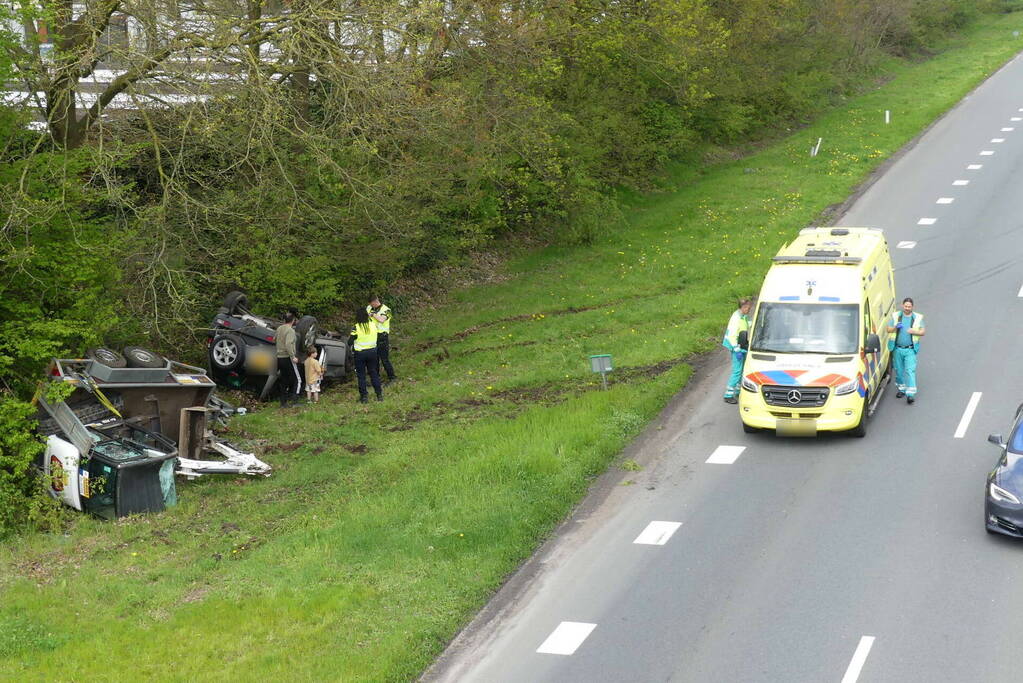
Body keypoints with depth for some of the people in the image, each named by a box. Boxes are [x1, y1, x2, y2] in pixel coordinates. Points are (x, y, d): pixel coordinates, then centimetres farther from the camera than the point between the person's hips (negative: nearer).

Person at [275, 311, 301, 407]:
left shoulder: (279, 329, 8)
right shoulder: (290, 330, -15)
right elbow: (288, 344, -26)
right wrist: (293, 357, -25)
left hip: (279, 358, 8)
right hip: (287, 358, -8)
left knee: (283, 382, 14)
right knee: (297, 379, 2)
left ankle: (283, 402, 15)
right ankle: (293, 396, -12)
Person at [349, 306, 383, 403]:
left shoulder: (356, 328, -17)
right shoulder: (373, 325, -5)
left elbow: (350, 342, -14)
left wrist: (351, 337, 7)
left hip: (360, 353, -4)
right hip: (372, 351, 4)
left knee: (361, 375, 8)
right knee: (374, 373, 16)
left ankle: (364, 396, 10)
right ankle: (379, 394, 19)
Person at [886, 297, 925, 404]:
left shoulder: (918, 318, 5)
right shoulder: (896, 316, 6)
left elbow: (922, 332, 3)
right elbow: (888, 330, 5)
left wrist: (914, 331, -17)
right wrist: (896, 327, -16)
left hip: (910, 350, -2)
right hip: (897, 348, 2)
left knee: (910, 371, -11)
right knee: (899, 370, 11)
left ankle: (910, 394, -15)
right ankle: (901, 389, 30)